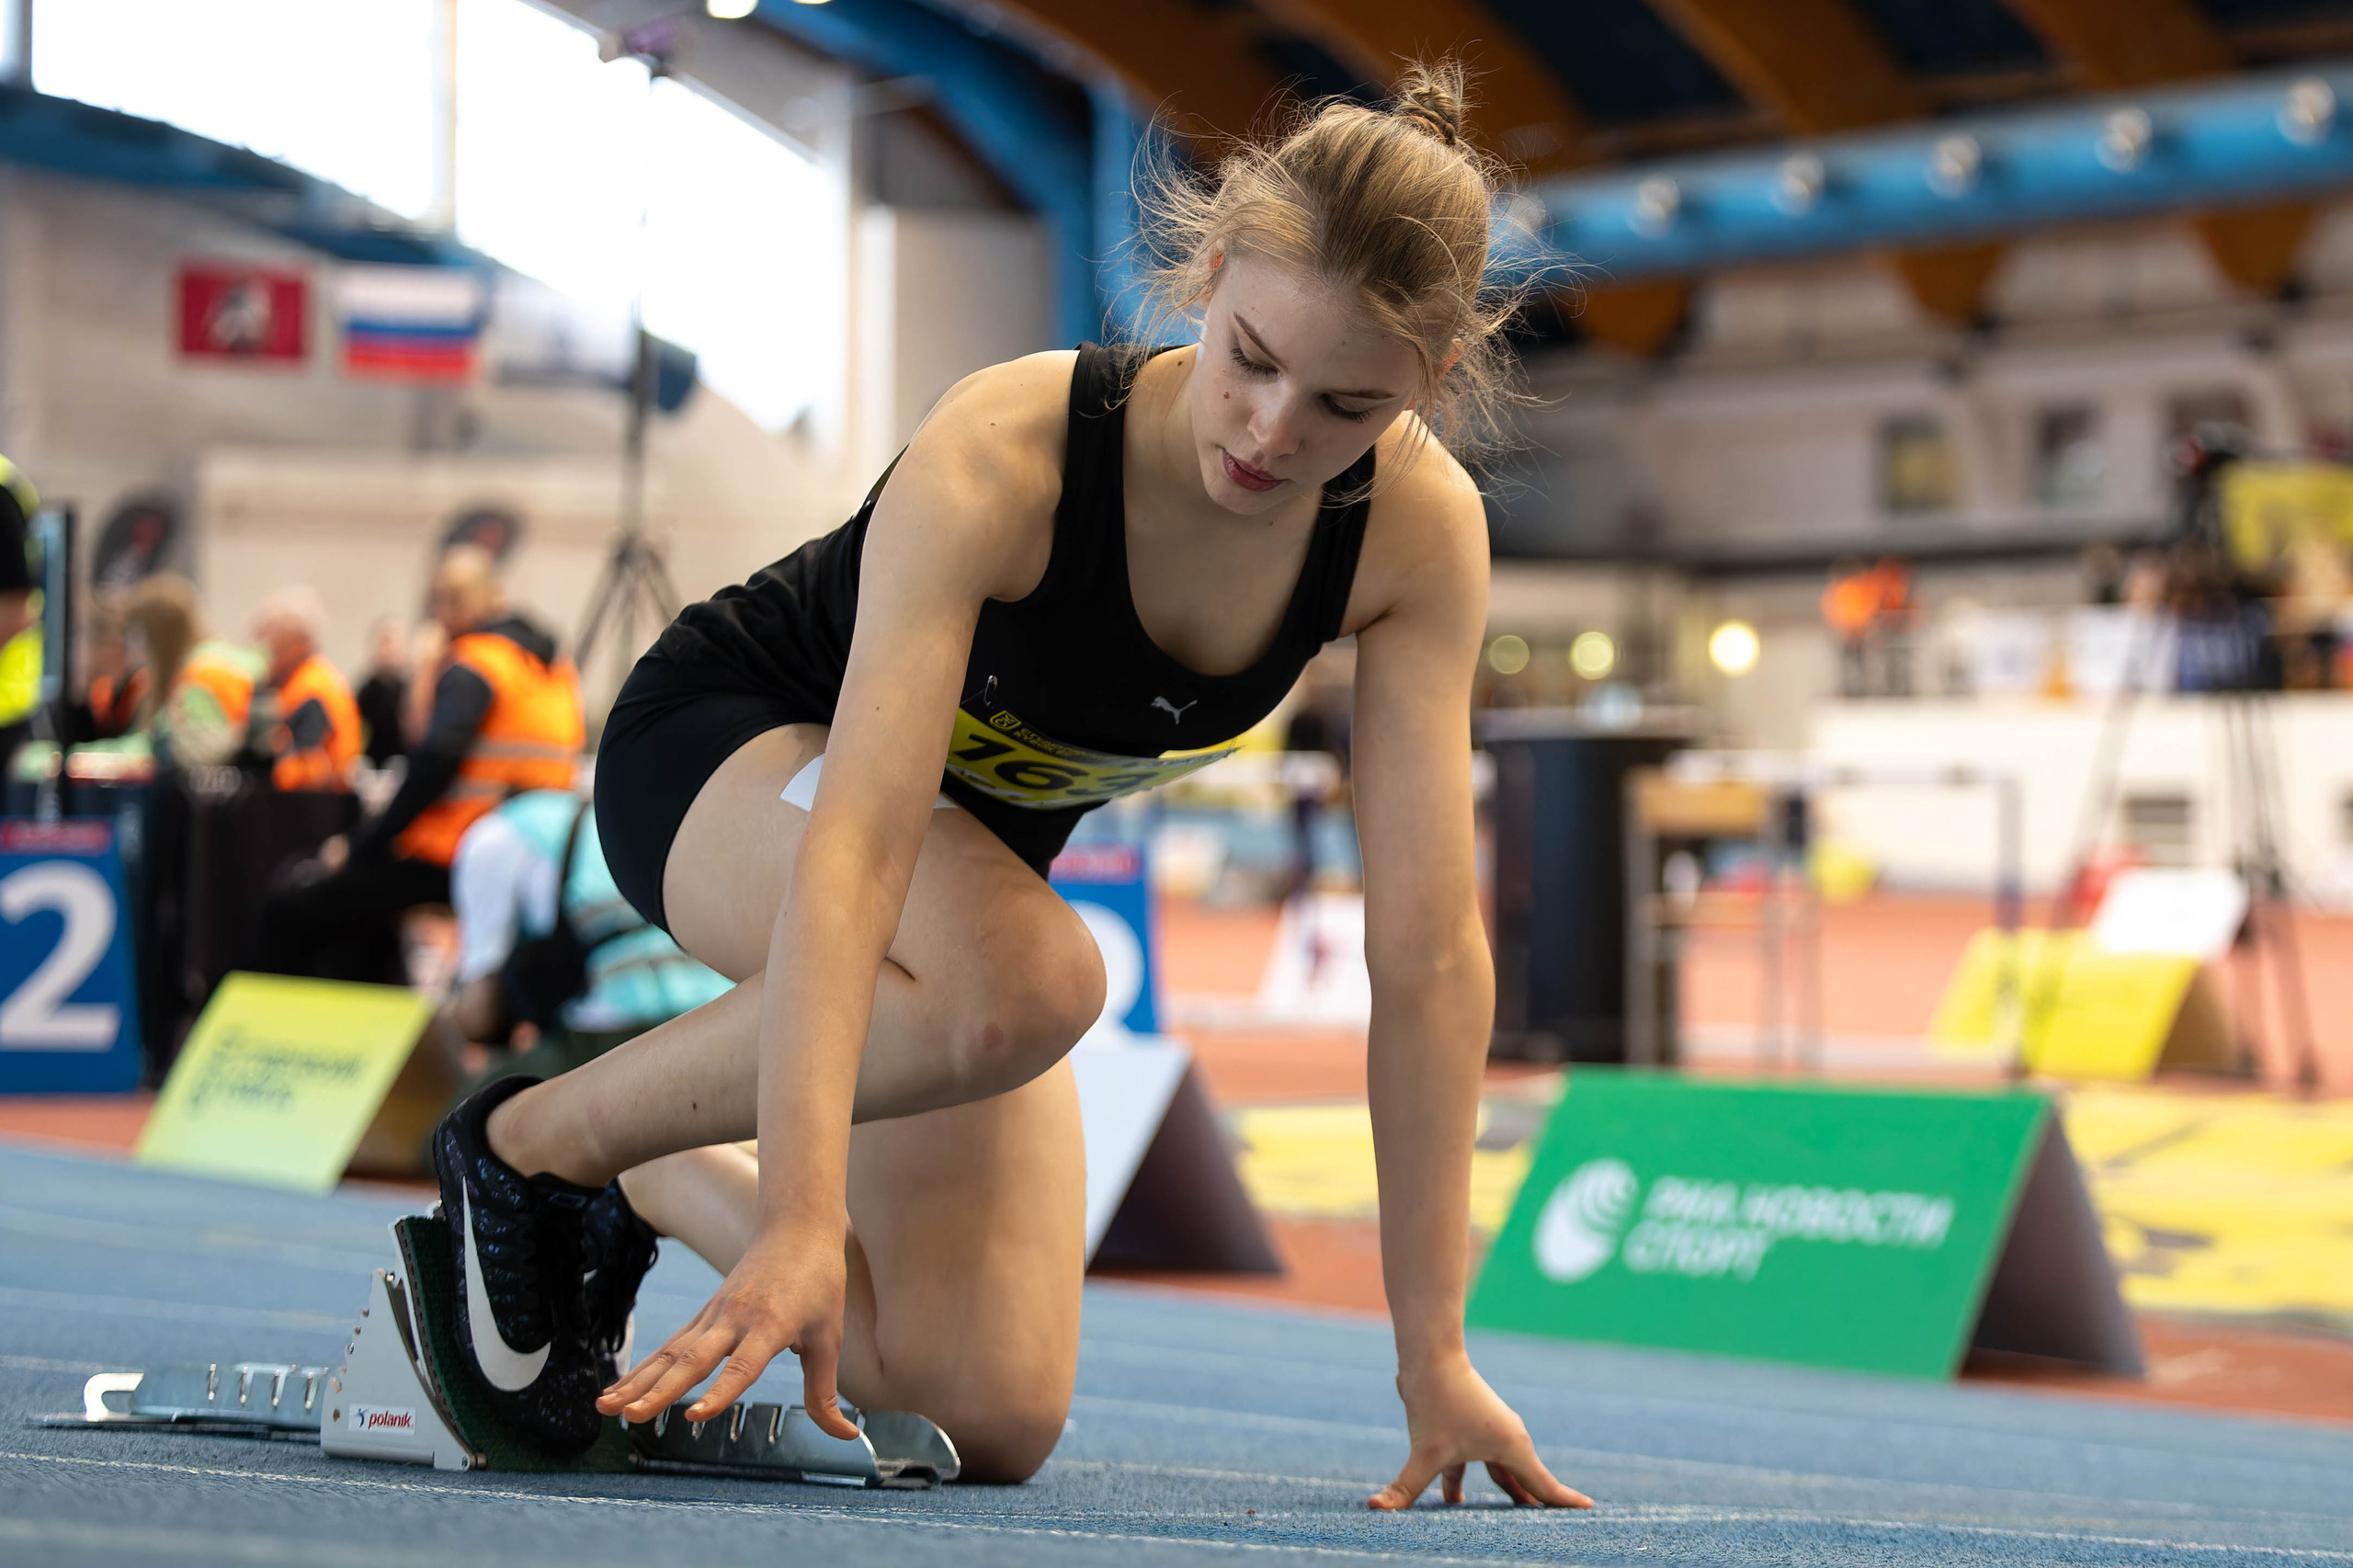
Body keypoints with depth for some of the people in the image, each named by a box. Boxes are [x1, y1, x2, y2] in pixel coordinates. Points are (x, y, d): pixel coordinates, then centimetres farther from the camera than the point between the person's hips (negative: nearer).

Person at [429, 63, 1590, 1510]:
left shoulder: (1421, 533, -24)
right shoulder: (1002, 456, -36)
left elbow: (1430, 944, -24)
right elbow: (852, 847, -45)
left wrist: (1436, 1353, -26)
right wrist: (802, 1218, -57)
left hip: (981, 842, 5)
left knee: (990, 1419, -5)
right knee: (1026, 980, -40)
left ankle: (653, 1184, 22)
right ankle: (528, 1141, -15)